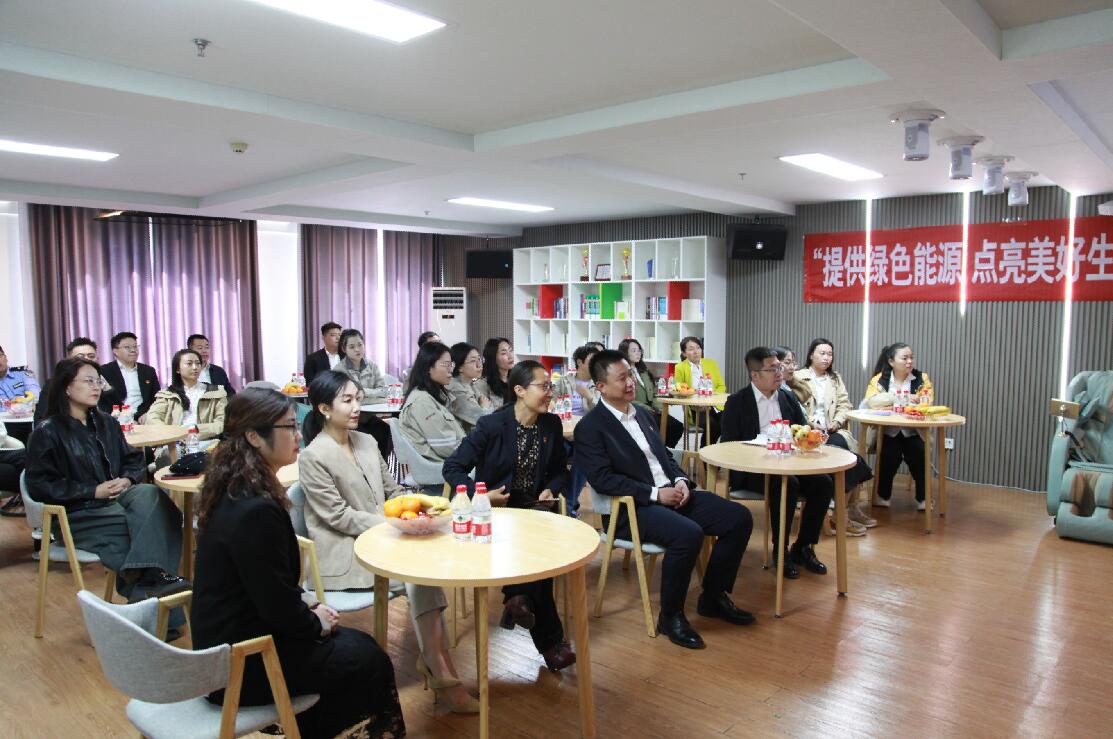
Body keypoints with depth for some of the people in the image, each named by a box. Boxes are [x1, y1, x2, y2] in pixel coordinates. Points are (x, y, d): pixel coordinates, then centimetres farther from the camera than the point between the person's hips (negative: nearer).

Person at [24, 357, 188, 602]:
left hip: (116, 498, 5)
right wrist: (94, 491, -15)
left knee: (149, 493, -32)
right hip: (77, 514, -5)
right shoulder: (47, 433, -1)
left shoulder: (106, 422, 16)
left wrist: (127, 480, -6)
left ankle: (153, 575, -41)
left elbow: (134, 460, 17)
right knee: (147, 521, -29)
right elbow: (40, 486, -8)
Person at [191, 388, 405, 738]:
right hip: (242, 665, -9)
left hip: (229, 638, 9)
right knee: (371, 662, 4)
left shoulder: (235, 489, 1)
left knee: (359, 644, 14)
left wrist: (308, 609, 6)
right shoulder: (256, 510, -29)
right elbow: (279, 609, -24)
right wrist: (317, 623, -6)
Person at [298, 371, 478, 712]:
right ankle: (437, 663, -17)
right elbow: (339, 516, -13)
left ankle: (432, 657, -19)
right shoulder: (312, 457, -10)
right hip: (343, 551, -6)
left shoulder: (367, 442, 12)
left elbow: (392, 490, 15)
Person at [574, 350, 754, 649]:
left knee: (740, 518, -4)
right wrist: (655, 493, -18)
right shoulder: (589, 428, -8)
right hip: (632, 508, -8)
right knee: (688, 533, -34)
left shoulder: (642, 413, 17)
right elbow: (603, 479, -16)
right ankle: (670, 616, -11)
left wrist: (680, 480, -1)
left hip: (672, 493, 8)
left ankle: (713, 597, 12)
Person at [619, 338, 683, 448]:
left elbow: (652, 395, 18)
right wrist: (648, 409, -17)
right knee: (666, 427, -25)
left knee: (678, 426, -13)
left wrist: (660, 408, 0)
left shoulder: (643, 371, 21)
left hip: (652, 411, 7)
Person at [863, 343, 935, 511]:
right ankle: (883, 496, -6)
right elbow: (872, 401, -18)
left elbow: (926, 404, -11)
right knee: (890, 453, -27)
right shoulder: (879, 379, 0)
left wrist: (890, 400, -18)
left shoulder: (922, 378, 3)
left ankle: (922, 498, -6)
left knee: (919, 453, -25)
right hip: (886, 432, -1)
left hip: (913, 432, 1)